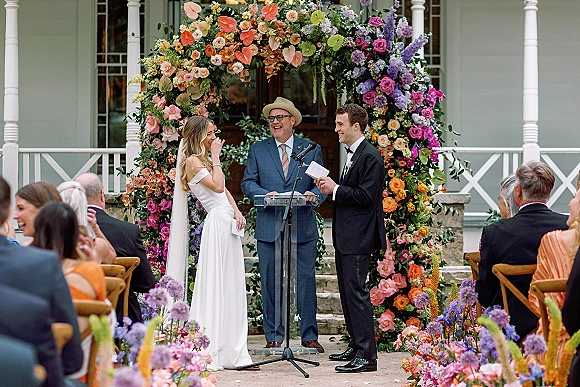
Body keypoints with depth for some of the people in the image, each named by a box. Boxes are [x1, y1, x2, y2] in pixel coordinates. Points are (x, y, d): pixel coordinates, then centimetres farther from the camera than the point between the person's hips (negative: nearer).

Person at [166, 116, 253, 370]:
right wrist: (215, 157, -5)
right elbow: (217, 186, -16)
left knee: (232, 287, 7)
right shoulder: (192, 161, -5)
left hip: (229, 224, 9)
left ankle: (231, 351, 9)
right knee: (216, 286, -8)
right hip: (217, 223, -9)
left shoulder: (206, 160, 21)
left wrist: (237, 211, 1)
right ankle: (209, 351, -5)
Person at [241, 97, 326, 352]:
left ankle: (309, 336, 10)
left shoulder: (311, 150, 10)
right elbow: (248, 183, 7)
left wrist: (314, 194, -15)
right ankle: (274, 338, 12)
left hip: (302, 227, 0)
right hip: (268, 227, 1)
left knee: (306, 282, 0)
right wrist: (265, 194, -14)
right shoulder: (258, 150, 11)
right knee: (270, 284, 3)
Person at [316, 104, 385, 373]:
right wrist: (331, 189, 4)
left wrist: (335, 190, -14)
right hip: (345, 237, 11)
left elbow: (366, 196, -21)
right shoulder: (351, 153, 17)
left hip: (359, 237, -11)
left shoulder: (370, 156, -14)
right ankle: (356, 345, 27)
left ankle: (366, 356, -10)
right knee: (347, 292, 16)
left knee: (356, 292, -11)